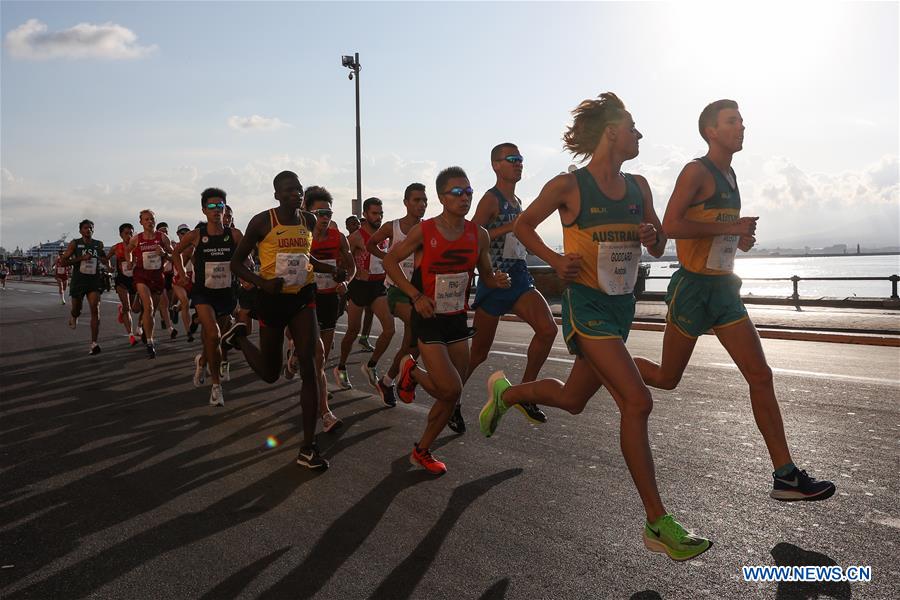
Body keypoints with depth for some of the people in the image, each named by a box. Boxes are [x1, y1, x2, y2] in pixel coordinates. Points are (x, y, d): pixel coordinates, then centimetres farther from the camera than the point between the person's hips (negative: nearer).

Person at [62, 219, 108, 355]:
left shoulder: (99, 244, 8)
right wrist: (81, 258, -17)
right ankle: (74, 316, 53)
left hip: (94, 280, 1)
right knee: (77, 310, 11)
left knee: (95, 310, -14)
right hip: (78, 281, -1)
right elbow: (64, 261, -5)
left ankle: (94, 344, -16)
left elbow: (104, 258, 26)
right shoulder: (74, 243, 0)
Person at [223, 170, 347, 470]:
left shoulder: (309, 220, 5)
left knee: (309, 368, -10)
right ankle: (239, 336, 44)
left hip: (303, 297, 3)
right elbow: (236, 262, -5)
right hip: (273, 298, -3)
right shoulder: (263, 221, -9)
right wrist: (262, 282, -23)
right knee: (270, 374, 11)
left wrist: (332, 270, 6)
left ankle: (308, 448, -3)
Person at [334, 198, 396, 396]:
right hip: (360, 286, -5)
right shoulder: (356, 236, -10)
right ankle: (341, 368, 28)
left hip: (378, 286, 5)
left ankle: (371, 365, 8)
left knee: (389, 328, -10)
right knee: (353, 331, 7)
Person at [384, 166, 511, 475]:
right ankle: (411, 371, 19)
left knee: (452, 396, 8)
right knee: (451, 389, -14)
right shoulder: (423, 231, -13)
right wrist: (416, 295, -13)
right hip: (429, 320, -5)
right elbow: (390, 261, -3)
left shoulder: (479, 235, -1)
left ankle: (422, 451, 29)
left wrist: (497, 280, -13)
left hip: (458, 320, 5)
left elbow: (485, 274, 11)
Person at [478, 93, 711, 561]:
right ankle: (658, 525, -7)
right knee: (637, 402, -18)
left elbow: (658, 249, 16)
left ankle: (505, 391, 47)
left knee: (572, 401, 17)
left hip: (622, 306, 7)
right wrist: (554, 259, -13)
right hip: (586, 304, -7)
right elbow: (523, 225, 3)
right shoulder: (569, 186, -9)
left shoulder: (638, 187, 8)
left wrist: (652, 236, -8)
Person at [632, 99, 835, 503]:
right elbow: (670, 226, -22)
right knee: (667, 378, 5)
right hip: (691, 288, -7)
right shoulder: (696, 171, -10)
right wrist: (730, 228, -20)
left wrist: (740, 238, 10)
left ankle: (785, 476, 3)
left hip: (723, 290, 8)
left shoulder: (729, 175, 17)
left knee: (760, 375, -1)